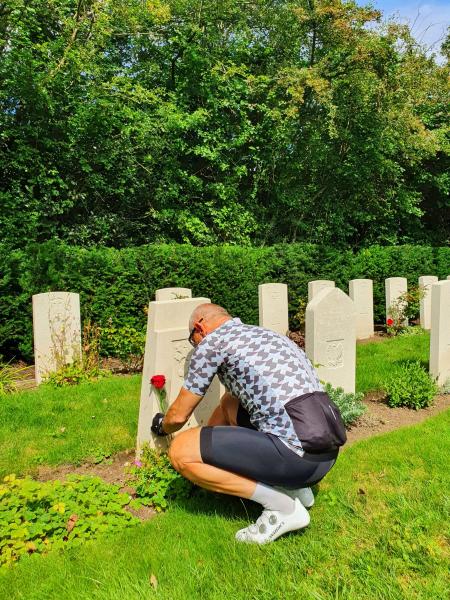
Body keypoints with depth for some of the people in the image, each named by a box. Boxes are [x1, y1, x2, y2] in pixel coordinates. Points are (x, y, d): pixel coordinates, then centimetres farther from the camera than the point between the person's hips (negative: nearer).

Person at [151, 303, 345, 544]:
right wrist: (204, 439, 47)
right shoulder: (263, 333, 24)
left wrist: (161, 425, 32)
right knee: (230, 403, 27)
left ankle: (283, 506, 0)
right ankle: (295, 485, 19)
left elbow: (179, 415, 8)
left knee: (180, 452, -3)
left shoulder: (212, 341, -1)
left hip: (298, 453, -9)